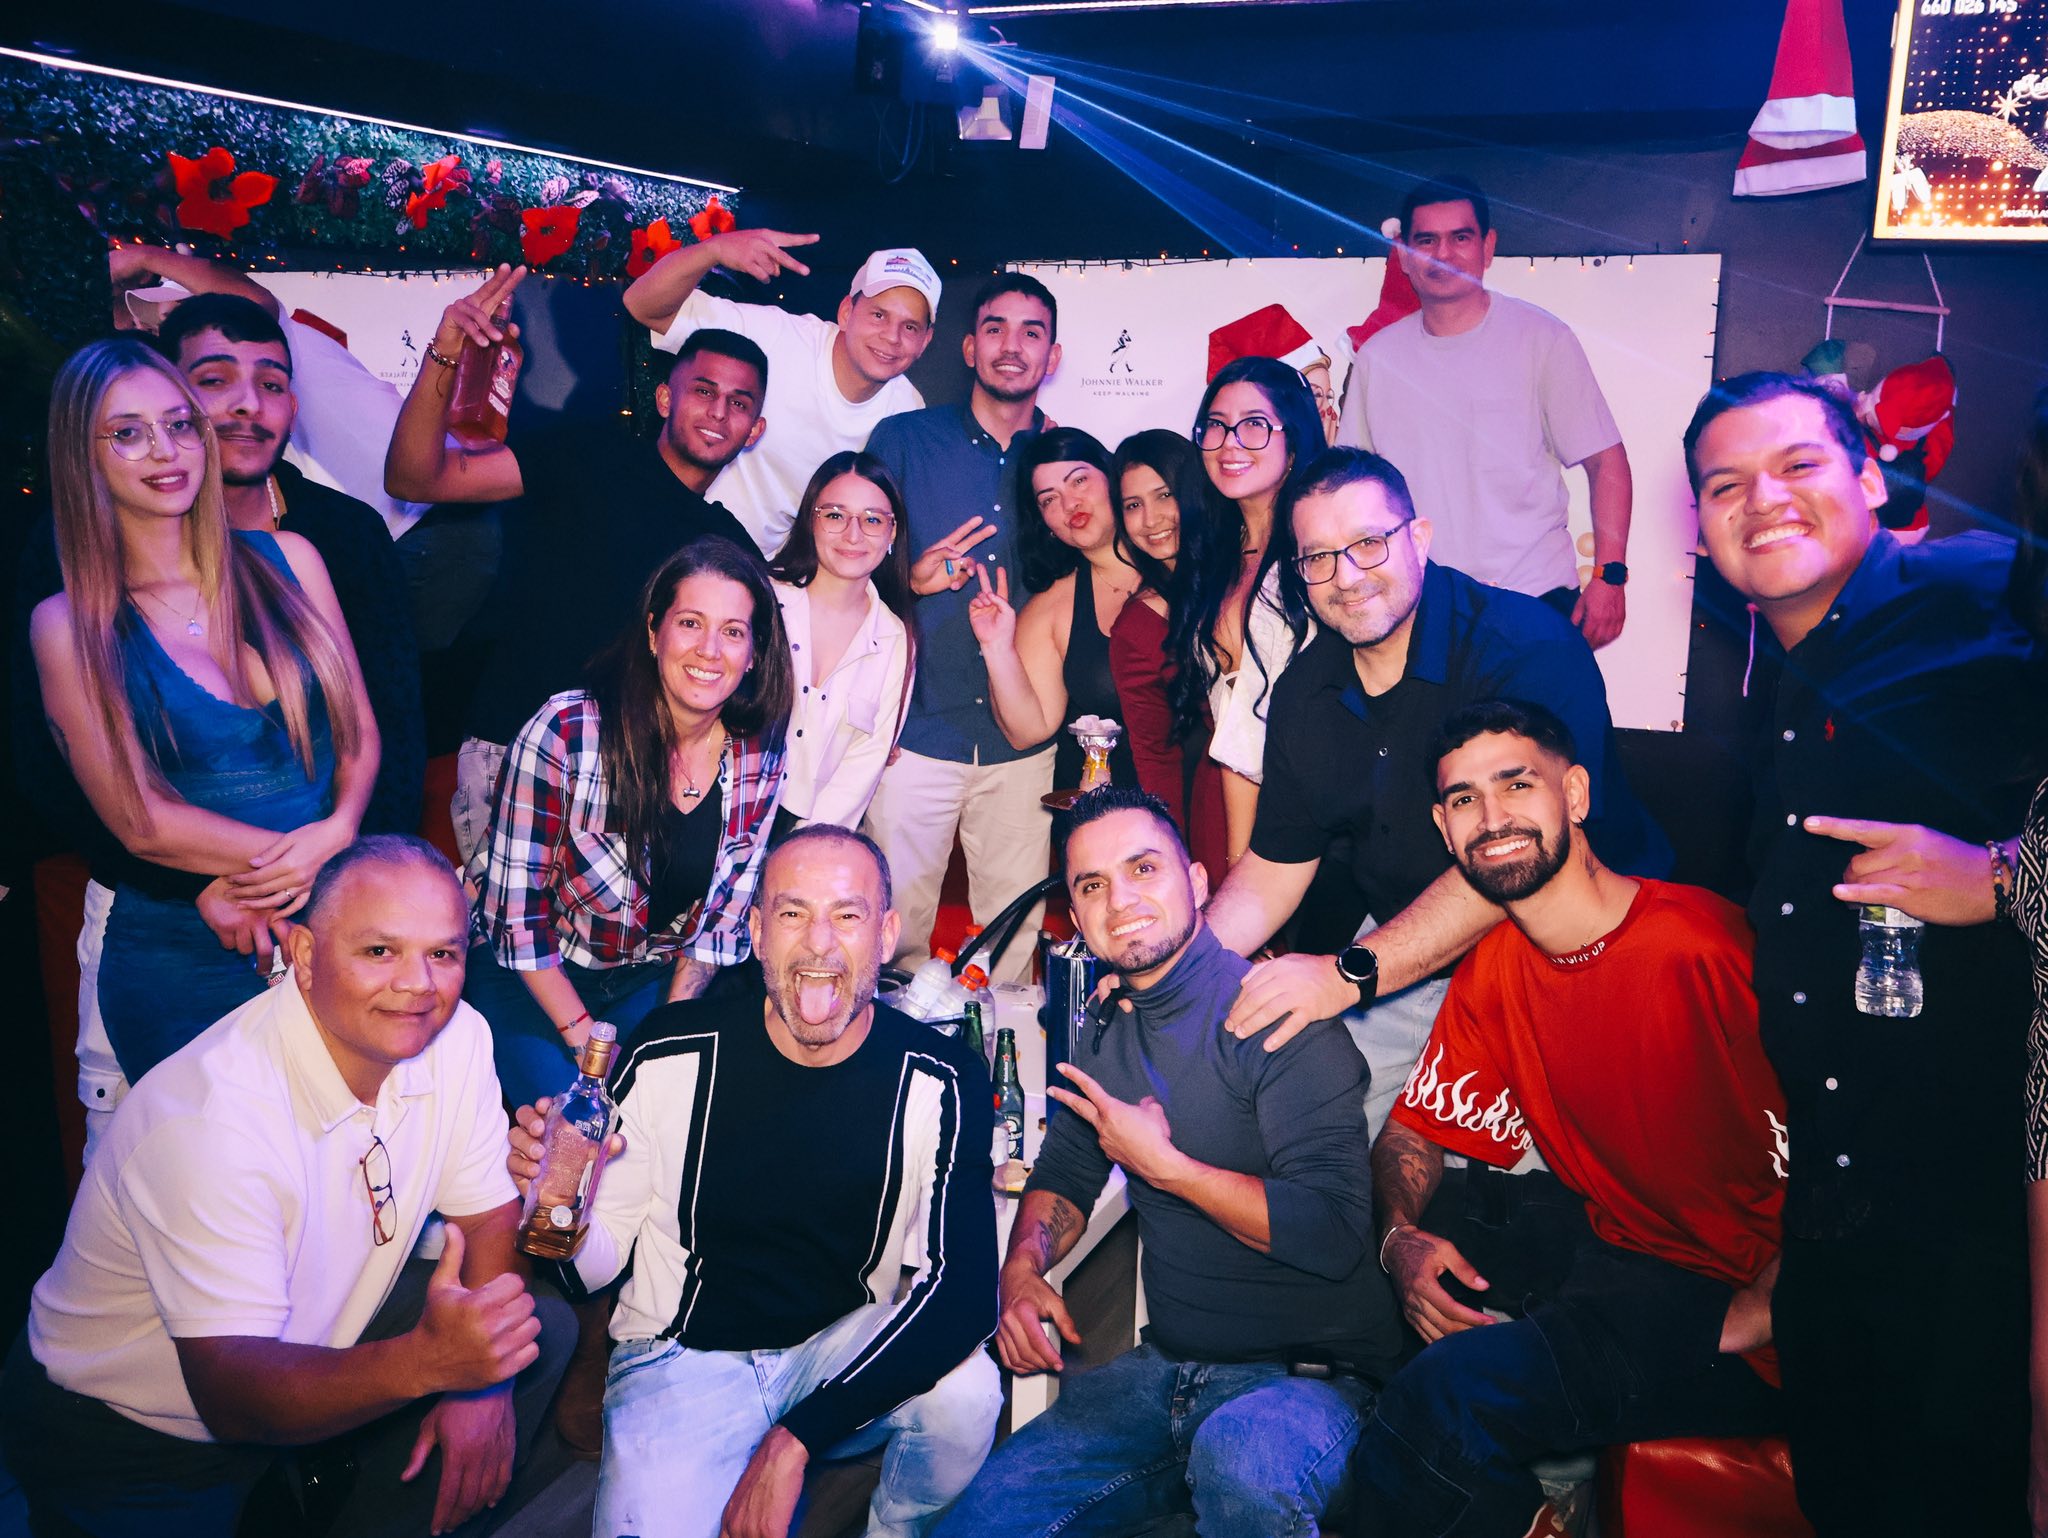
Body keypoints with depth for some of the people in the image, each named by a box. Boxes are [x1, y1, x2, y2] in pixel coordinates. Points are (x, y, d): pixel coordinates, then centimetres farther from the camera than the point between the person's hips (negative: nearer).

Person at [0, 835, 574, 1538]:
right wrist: (426, 1361, -50)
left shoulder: (455, 1038, -15)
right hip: (127, 1439, -5)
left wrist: (480, 1379, -18)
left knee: (540, 1330, -7)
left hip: (320, 1344, 5)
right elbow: (233, 1395, -34)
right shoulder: (209, 1123, -33)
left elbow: (488, 1212, -3)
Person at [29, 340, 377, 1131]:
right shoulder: (68, 625, -6)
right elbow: (140, 821, -10)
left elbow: (359, 732, 1)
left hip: (326, 925, 2)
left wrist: (336, 834, -16)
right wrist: (286, 854, -15)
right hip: (171, 956, -2)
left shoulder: (286, 560, 1)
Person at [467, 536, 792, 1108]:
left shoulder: (761, 755, -10)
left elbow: (724, 914, 0)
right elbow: (516, 911, -16)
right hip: (533, 980, -3)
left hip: (651, 979, 3)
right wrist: (585, 1038, -16)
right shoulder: (565, 732, -22)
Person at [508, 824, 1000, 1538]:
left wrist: (797, 1438, -29)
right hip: (684, 1354, -1)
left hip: (847, 1348, 2)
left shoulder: (943, 1082, -13)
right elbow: (597, 1262, -3)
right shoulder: (669, 1055, -13)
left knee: (964, 1391, -29)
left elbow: (964, 1288, -21)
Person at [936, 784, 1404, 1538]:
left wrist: (1162, 1163, -15)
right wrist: (1023, 1266, -2)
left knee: (1242, 1457, -40)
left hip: (1312, 1370, -7)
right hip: (1166, 1366, 7)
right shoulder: (1106, 1036, 10)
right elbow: (1063, 1175, 20)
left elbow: (1335, 1233, -22)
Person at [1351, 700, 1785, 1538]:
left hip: (1731, 1293, -8)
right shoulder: (1493, 969, 2)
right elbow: (1415, 1129, 10)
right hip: (1605, 1235, 8)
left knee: (1440, 1399, -27)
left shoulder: (1707, 945, -23)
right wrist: (1402, 1238, -9)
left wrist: (1743, 1323, -22)